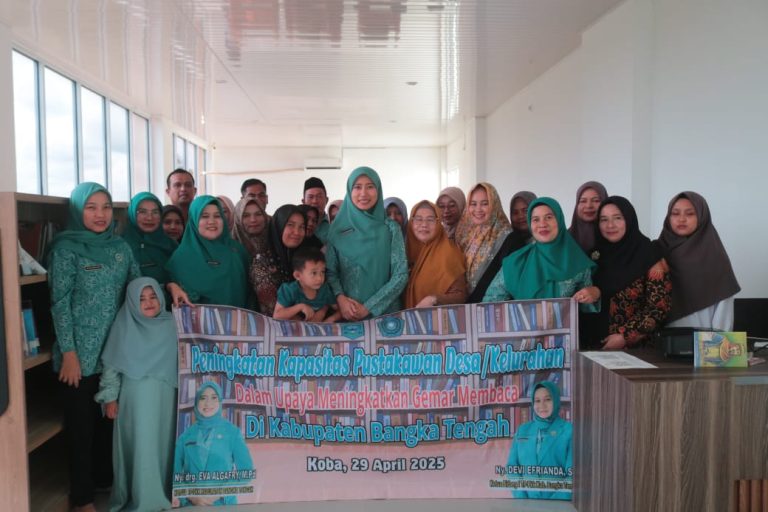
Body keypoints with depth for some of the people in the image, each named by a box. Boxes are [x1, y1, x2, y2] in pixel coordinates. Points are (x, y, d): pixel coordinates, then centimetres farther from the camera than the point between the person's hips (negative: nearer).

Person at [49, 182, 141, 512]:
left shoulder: (120, 246, 6)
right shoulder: (66, 248, -8)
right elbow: (60, 303, -11)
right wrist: (68, 352, -14)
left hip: (117, 349, 5)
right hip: (82, 352, -4)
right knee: (81, 423, 7)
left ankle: (106, 478, 35)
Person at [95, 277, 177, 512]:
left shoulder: (170, 325, 2)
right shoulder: (124, 326, -5)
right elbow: (111, 366, -3)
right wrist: (110, 397, -5)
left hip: (165, 398, 3)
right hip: (135, 399, -2)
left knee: (163, 443, 9)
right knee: (140, 445, 1)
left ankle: (164, 492, 24)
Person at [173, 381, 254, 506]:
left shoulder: (232, 431, -1)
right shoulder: (186, 435, 4)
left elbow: (246, 472, -3)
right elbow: (175, 473, 2)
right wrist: (191, 496, -12)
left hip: (224, 503, -1)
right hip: (191, 504, 1)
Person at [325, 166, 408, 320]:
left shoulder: (390, 228, -2)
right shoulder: (337, 228, 1)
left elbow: (401, 274, -6)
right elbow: (330, 271, 2)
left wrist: (369, 307, -13)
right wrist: (340, 298, -16)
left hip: (384, 310, 0)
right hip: (348, 313, 1)